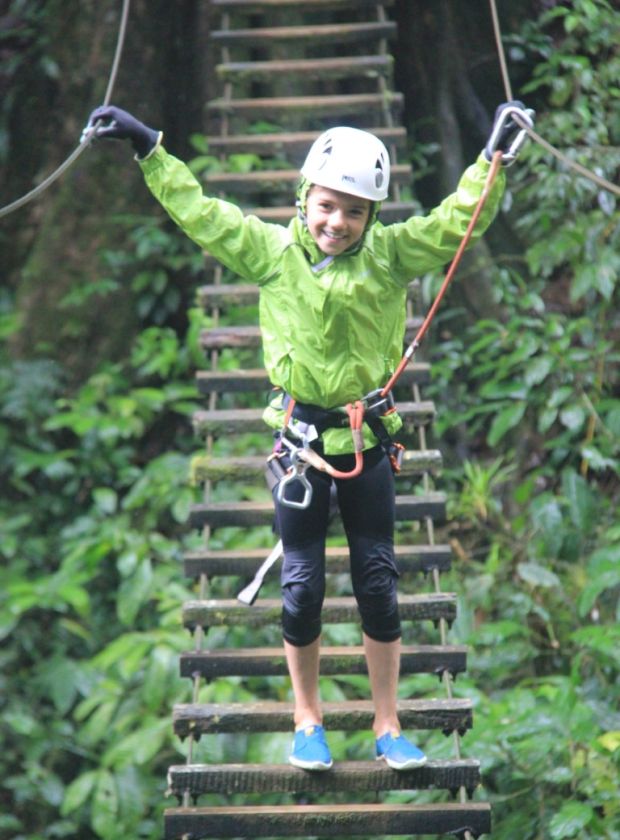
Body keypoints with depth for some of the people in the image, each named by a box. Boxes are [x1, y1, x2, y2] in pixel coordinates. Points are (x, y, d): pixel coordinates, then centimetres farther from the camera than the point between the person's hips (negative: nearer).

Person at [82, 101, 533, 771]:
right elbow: (200, 213, -1)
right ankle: (307, 723, 22)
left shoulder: (391, 255, -1)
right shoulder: (272, 251, -2)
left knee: (378, 582, 5)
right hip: (301, 438, 0)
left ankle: (387, 727, 16)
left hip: (368, 439, 1)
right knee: (302, 583, 5)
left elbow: (454, 224, -4)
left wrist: (493, 156, -11)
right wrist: (148, 149, -3)